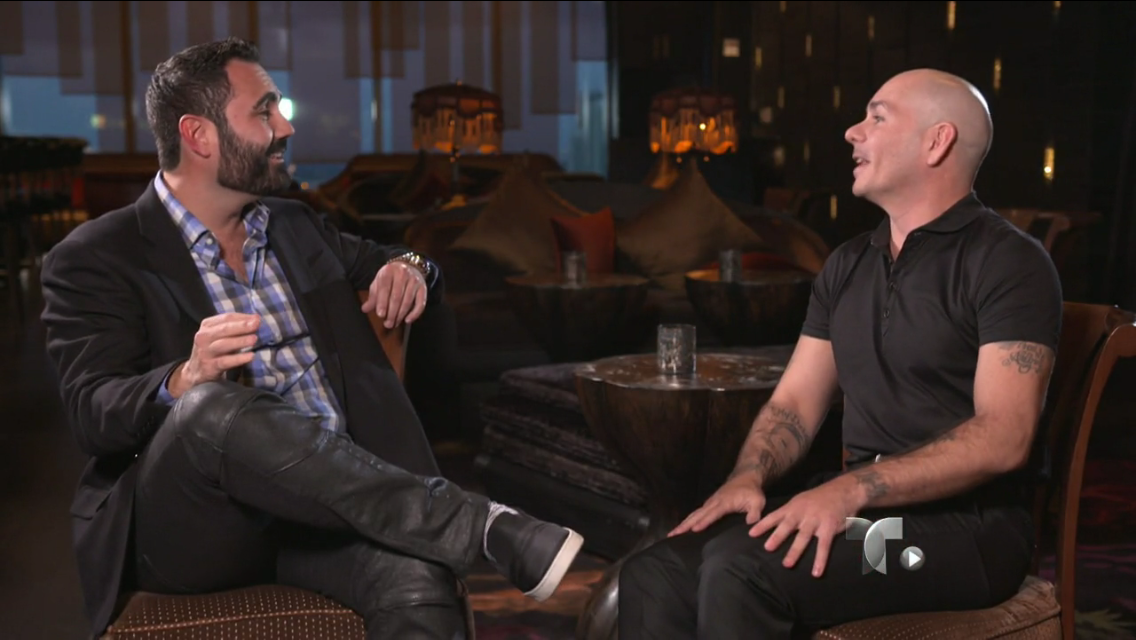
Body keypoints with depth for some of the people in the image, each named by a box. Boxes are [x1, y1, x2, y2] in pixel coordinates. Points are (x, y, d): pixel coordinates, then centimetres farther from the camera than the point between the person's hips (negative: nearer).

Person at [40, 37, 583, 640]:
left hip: (322, 499, 3)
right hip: (189, 523, -2)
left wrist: (409, 268, 6)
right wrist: (184, 381, -32)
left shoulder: (296, 226, 17)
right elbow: (92, 412, -10)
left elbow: (382, 262, 32)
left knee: (419, 581, -32)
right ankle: (486, 525, -32)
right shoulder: (94, 258, 1)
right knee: (213, 407, -36)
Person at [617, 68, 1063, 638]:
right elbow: (795, 403, 13)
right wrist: (749, 476, -8)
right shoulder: (848, 265, 15)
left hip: (966, 522, -6)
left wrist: (853, 488, -26)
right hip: (858, 506, 6)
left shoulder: (1008, 263, -7)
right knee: (655, 576, -16)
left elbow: (1002, 438, -18)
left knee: (741, 570, -29)